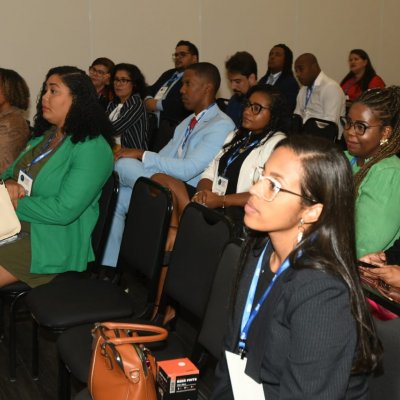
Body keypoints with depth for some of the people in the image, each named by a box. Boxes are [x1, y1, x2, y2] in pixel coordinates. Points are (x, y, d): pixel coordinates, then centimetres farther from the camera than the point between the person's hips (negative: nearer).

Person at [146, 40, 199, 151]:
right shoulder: (168, 74, 27)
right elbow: (151, 89, 25)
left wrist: (158, 104, -10)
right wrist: (149, 100, 1)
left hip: (173, 128, -8)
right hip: (152, 125, 8)